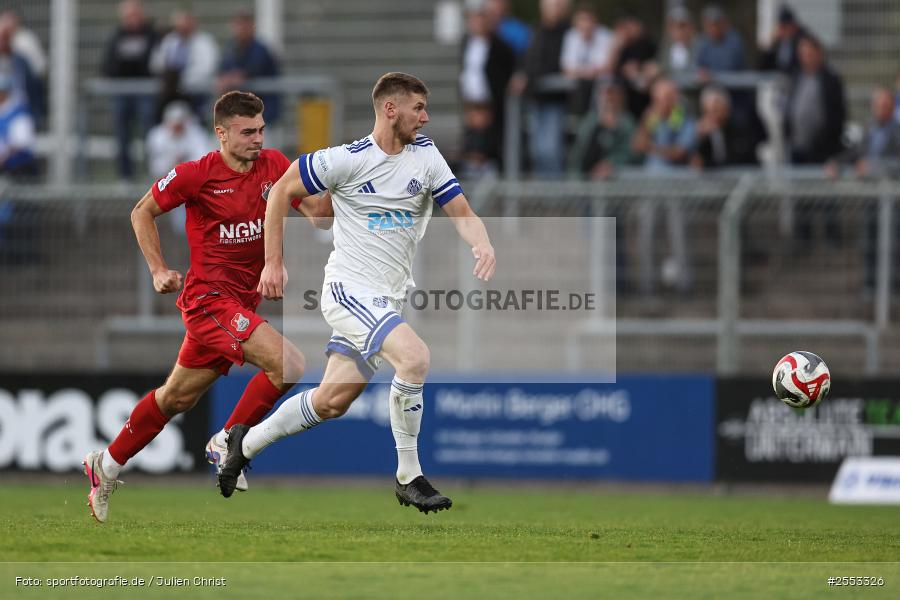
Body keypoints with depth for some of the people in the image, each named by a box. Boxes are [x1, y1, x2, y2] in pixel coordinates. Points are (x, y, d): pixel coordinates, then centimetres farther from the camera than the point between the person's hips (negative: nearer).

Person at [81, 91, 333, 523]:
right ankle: (227, 444, -5)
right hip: (209, 297, -6)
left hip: (244, 301, 6)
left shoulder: (273, 166, 3)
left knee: (178, 397, 17)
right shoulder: (197, 175, -10)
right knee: (289, 365, -22)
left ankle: (106, 466, 32)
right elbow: (142, 213, 3)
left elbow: (316, 212, -3)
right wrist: (159, 270, -5)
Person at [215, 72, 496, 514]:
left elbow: (462, 213, 2)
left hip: (387, 300, 6)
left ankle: (246, 443, 33)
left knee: (332, 402, 11)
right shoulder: (348, 160, -11)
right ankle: (408, 477, -15)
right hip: (349, 290, -6)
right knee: (415, 357, -26)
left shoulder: (426, 156, 3)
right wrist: (273, 262, -2)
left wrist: (482, 245, -21)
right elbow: (281, 191, -1)